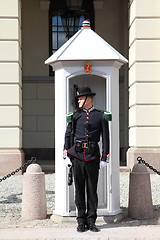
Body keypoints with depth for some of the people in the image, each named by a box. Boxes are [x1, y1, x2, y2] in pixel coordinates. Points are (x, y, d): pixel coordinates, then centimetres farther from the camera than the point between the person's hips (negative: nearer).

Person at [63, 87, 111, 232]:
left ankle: (91, 221, 12)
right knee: (79, 189, 4)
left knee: (92, 189, 3)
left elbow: (106, 138, 4)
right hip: (77, 155, 1)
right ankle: (81, 221, 12)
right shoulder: (75, 116, 8)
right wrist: (66, 156, 2)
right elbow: (67, 136, 10)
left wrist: (104, 158, -2)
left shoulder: (101, 116, 4)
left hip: (93, 157, -1)